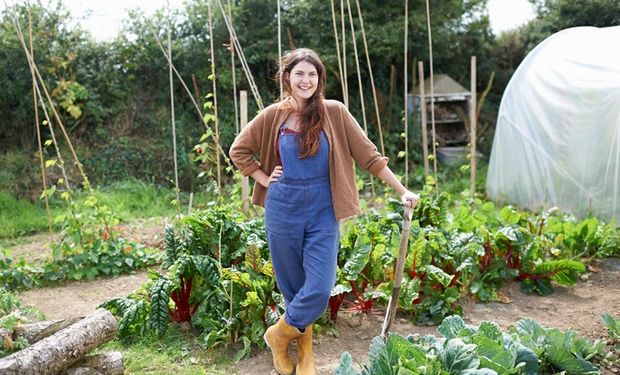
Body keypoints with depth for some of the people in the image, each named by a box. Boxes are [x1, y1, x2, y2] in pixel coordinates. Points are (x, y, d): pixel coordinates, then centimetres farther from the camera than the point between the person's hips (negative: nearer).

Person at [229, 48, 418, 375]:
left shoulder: (334, 112, -4)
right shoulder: (273, 115, -1)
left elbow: (368, 155, -2)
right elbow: (238, 150, 11)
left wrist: (402, 191, -4)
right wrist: (264, 178, 1)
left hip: (322, 212, 0)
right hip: (284, 209, 1)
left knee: (320, 287, -7)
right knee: (292, 285, 10)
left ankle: (281, 333, 20)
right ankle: (304, 348, 32)